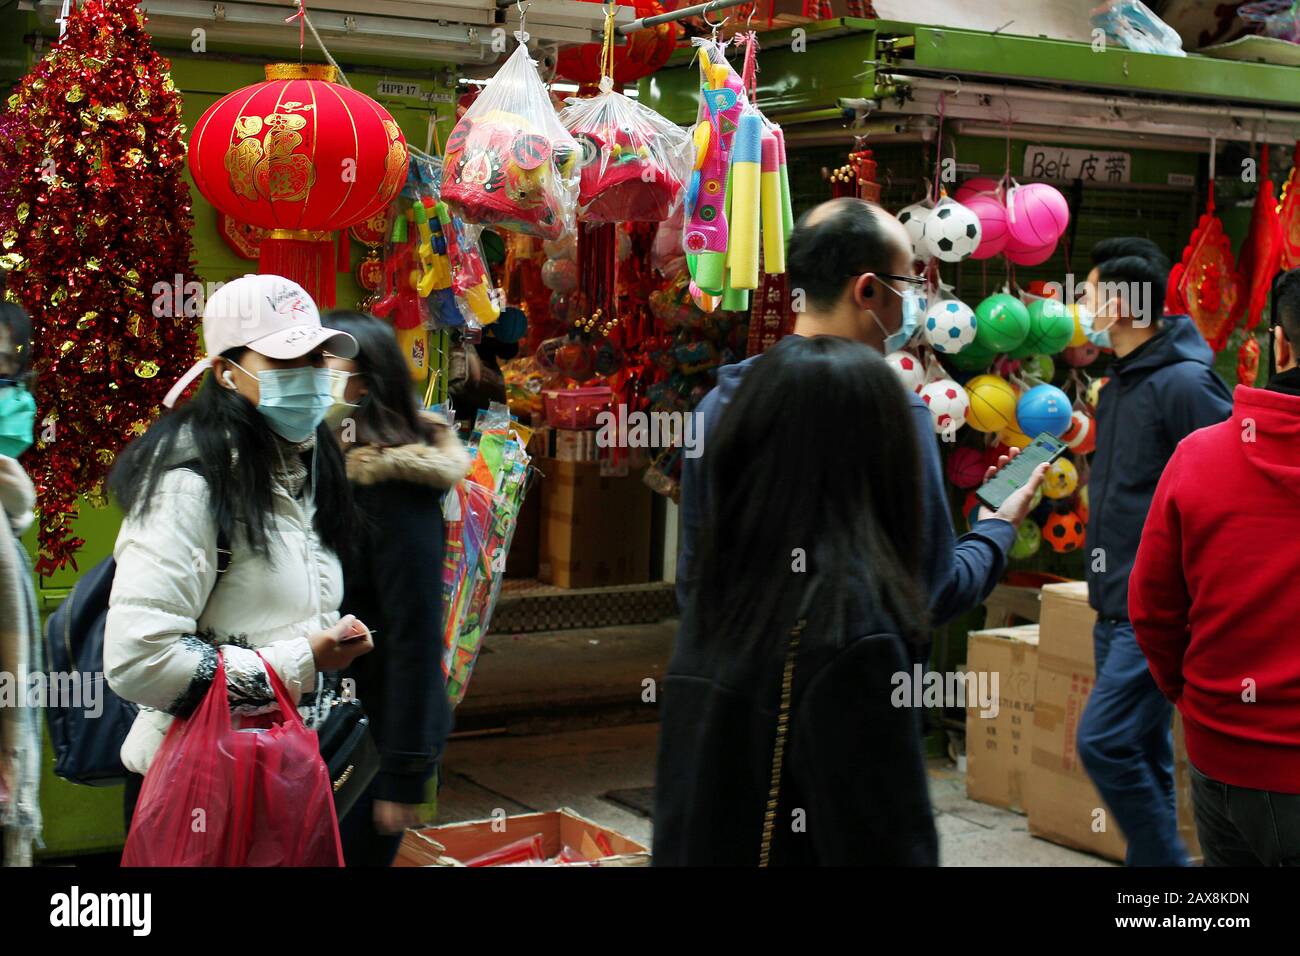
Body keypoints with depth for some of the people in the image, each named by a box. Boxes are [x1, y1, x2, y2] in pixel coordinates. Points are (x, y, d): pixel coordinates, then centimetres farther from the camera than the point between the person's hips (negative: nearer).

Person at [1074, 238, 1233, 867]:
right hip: (1116, 604, 10)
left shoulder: (1183, 382, -16)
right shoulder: (1120, 382, 14)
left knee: (1104, 741, -14)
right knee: (1143, 752, 14)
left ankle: (1164, 860, 0)